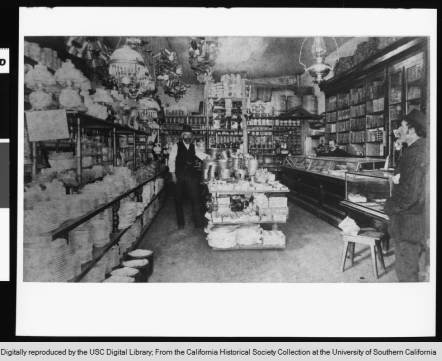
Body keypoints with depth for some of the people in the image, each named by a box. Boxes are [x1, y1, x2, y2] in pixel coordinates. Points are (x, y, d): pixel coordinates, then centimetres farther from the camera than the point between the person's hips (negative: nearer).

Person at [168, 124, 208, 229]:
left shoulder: (193, 147, 12)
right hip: (179, 176, -2)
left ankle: (198, 222, 3)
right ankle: (180, 223, 16)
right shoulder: (176, 146, 2)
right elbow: (171, 160, -1)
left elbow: (201, 155, 3)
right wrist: (173, 174, -7)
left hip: (192, 176, 2)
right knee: (179, 199, 5)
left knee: (195, 198, -2)